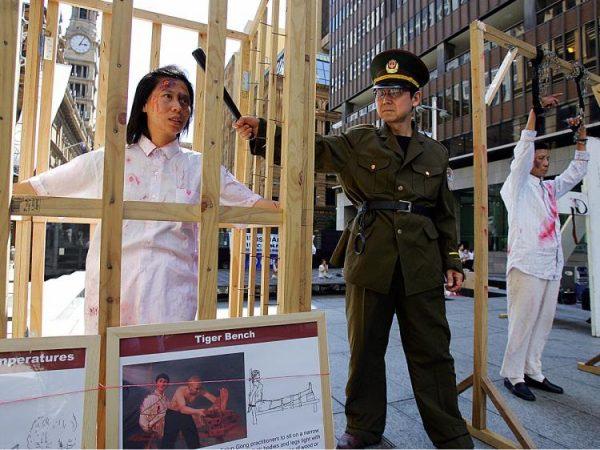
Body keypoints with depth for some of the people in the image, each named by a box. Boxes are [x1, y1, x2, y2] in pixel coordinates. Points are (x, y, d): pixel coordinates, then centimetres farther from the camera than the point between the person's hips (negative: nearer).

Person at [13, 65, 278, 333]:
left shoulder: (200, 167, 7)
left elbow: (254, 203, 4)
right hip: (109, 290, 1)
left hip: (172, 292, 0)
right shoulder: (106, 161, 8)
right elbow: (34, 188, 12)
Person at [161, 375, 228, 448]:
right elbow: (182, 408, -47)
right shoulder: (180, 391, -33)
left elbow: (215, 400, -22)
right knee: (169, 439, -8)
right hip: (172, 414, -4)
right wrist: (198, 411, -63)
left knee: (194, 440, 6)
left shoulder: (200, 390, -21)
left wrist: (222, 398, -46)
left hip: (186, 414, 4)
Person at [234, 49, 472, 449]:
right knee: (365, 348, 9)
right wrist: (263, 132, -17)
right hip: (371, 257, -1)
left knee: (432, 350, 8)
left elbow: (445, 212, 14)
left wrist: (452, 260, 8)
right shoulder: (359, 142, 7)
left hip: (422, 263, 1)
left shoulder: (435, 152, 12)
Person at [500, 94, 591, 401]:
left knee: (543, 322, 9)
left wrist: (581, 135, 17)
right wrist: (536, 112, -11)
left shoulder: (550, 188, 22)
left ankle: (532, 372, 19)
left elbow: (577, 171, 25)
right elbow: (522, 152, -9)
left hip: (552, 265, 7)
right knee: (522, 321, -6)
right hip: (526, 263, -7)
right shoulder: (516, 186, 1)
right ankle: (512, 375, 3)